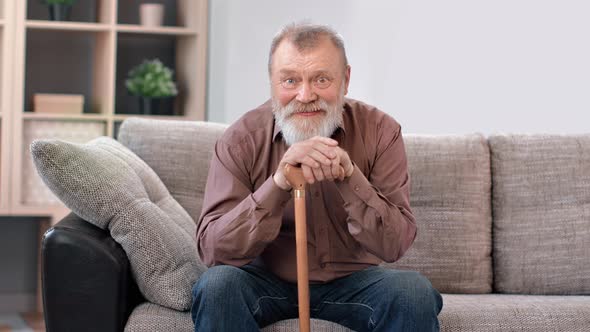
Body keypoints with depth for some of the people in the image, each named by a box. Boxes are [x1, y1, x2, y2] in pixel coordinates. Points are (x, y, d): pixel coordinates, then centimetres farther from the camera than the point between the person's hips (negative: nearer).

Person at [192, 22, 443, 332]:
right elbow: (212, 249, -23)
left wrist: (350, 176, -33)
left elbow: (394, 245, -16)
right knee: (217, 284, -30)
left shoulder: (380, 132, -10)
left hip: (351, 280, 0)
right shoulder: (240, 141, -13)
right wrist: (278, 182, -37)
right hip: (267, 280, 0)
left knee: (415, 292, -28)